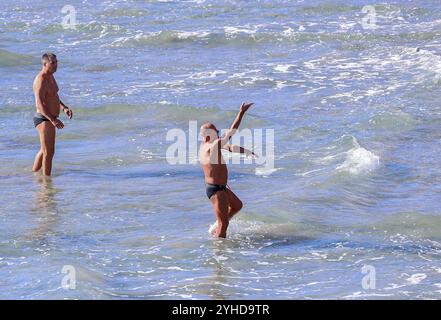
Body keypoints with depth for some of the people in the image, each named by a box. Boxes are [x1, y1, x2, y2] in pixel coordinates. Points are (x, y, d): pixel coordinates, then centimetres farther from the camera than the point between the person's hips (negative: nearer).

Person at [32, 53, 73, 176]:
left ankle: (34, 174, 36)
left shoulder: (50, 76, 12)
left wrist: (64, 108, 7)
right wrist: (53, 120, -38)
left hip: (49, 119, 10)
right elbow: (40, 104, -29)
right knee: (49, 152, -10)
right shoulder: (41, 80, -20)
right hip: (44, 119, -10)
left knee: (44, 150, 22)